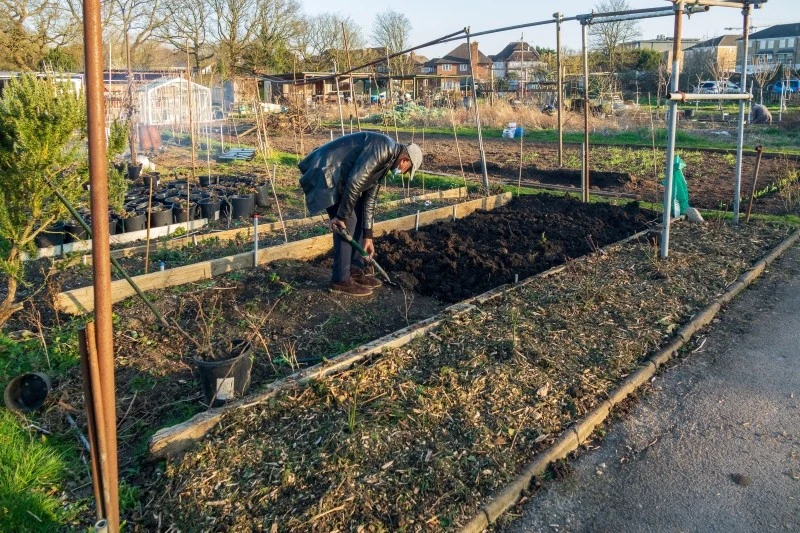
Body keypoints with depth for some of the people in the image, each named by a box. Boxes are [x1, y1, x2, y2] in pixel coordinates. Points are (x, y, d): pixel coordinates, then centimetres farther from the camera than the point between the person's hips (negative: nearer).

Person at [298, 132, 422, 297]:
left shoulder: (385, 162, 14)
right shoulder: (383, 148, -18)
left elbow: (369, 199, 17)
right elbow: (354, 183, -25)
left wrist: (368, 236, 16)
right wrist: (341, 216, -19)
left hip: (340, 176, 11)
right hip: (326, 173, -11)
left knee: (358, 218, 12)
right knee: (348, 222, -9)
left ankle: (356, 271, 22)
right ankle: (341, 280, 0)